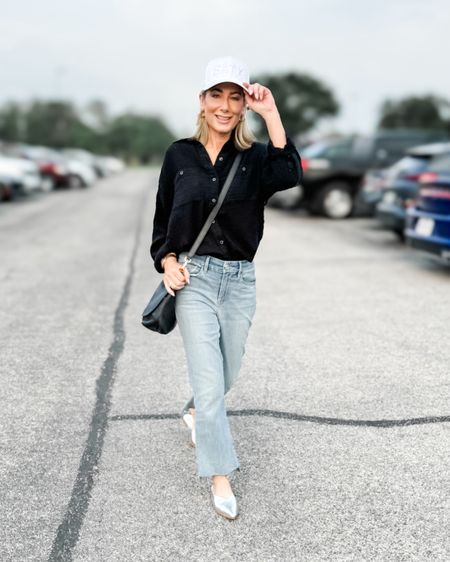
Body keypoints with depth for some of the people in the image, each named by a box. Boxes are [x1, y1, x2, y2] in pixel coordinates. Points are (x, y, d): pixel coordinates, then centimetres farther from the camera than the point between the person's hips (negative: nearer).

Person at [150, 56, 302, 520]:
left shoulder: (255, 157, -1)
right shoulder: (180, 155, 2)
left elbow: (289, 175, -24)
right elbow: (161, 219, 10)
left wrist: (270, 114, -22)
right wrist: (167, 262, -5)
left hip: (240, 280, 2)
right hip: (193, 277, -2)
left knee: (225, 374, 18)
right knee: (210, 383, -6)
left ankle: (195, 412, 51)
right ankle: (220, 477, 11)